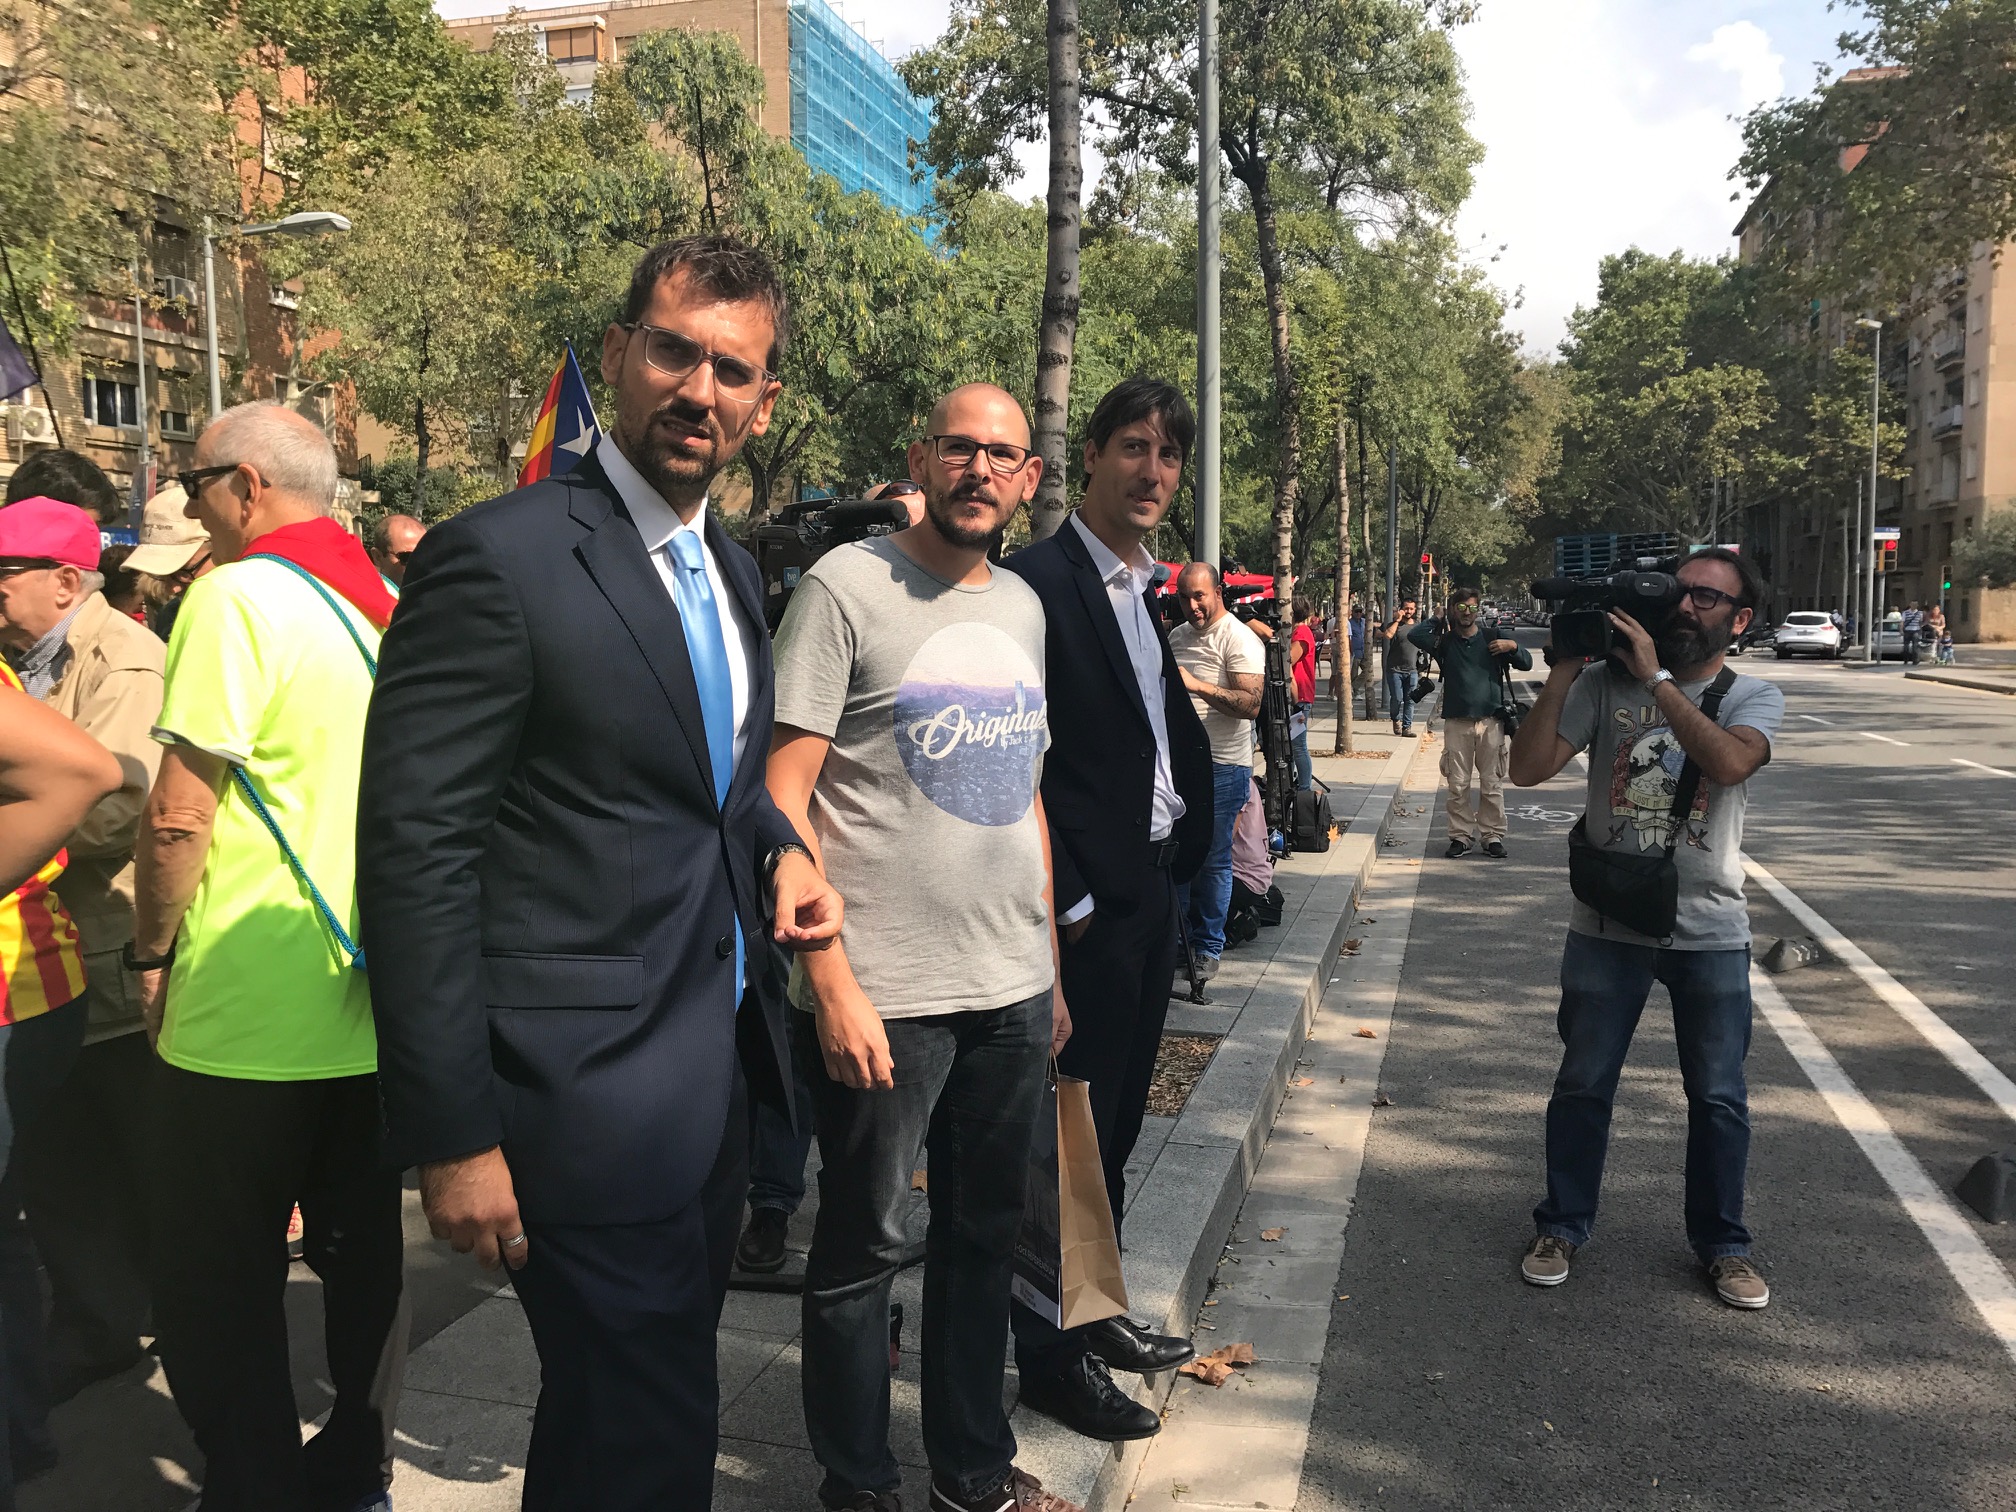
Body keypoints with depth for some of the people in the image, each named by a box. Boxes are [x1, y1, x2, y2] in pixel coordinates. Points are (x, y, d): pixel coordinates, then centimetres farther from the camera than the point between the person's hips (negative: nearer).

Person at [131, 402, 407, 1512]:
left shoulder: (236, 596, -12)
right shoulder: (389, 605, 8)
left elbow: (180, 815, -16)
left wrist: (151, 953, -1)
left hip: (245, 1011, -7)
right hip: (377, 1002, 7)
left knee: (220, 1289, 9)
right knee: (363, 1251, 17)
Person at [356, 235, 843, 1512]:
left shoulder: (734, 570, 10)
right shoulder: (498, 559, -15)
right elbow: (416, 856, -16)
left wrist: (780, 846, 1)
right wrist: (454, 1136, -16)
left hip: (724, 1059, 8)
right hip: (592, 1086, -7)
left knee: (660, 1404, 23)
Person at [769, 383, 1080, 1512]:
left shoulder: (1023, 605, 12)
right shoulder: (846, 586, -8)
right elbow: (783, 797, -12)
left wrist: (1052, 970, 15)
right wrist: (832, 984, -17)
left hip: (1014, 992, 6)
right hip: (884, 994, -6)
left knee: (986, 1234, 17)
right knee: (865, 1248, 9)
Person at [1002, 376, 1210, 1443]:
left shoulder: (1158, 592, 13)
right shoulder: (1038, 582, -14)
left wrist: (1185, 853, 4)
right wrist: (1066, 900, -17)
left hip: (1151, 891, 9)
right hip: (1086, 904, -8)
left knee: (1115, 1121, 19)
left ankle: (1094, 1313, 35)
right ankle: (1052, 1356, 18)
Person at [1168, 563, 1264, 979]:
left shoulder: (1240, 640, -10)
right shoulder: (1176, 637, 13)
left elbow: (1251, 704, -22)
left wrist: (1197, 685, -28)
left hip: (1222, 767, -6)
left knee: (1214, 860, 1)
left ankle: (1208, 948, 13)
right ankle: (1184, 936, 24)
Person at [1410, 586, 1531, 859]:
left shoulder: (1493, 639, 10)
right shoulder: (1445, 642, 9)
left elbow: (1526, 663, 11)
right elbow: (1415, 635, -7)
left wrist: (1513, 647, -8)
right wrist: (1440, 622, 7)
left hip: (1491, 721, 0)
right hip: (1457, 722, 0)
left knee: (1492, 784, 1)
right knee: (1457, 784, 0)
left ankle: (1493, 837, 8)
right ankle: (1461, 836, 8)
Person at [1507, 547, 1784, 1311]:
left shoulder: (1754, 697, -3)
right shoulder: (1605, 683, -3)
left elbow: (1729, 763, -26)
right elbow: (1529, 767, -12)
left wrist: (1654, 677, -23)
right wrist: (1563, 671, -17)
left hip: (1710, 931, 0)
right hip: (1608, 924, 0)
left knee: (1719, 1097, 10)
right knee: (1583, 1085, 10)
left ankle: (1722, 1242, 30)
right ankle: (1562, 1226, 27)